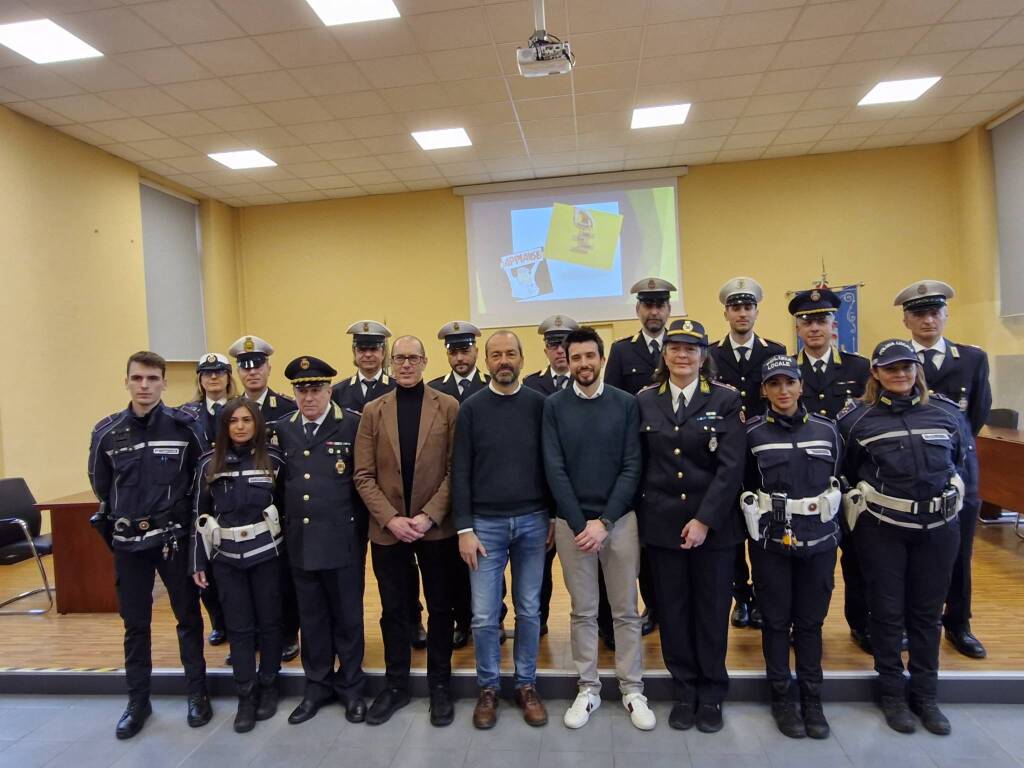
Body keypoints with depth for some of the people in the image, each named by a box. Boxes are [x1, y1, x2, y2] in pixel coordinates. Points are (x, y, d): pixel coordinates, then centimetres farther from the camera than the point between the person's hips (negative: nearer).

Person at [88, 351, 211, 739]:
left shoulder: (185, 426, -8)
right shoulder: (106, 432, 0)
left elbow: (203, 478, 0)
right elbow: (101, 486, 11)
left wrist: (179, 514, 1)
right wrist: (123, 520, 10)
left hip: (175, 539, -2)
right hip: (128, 542, 2)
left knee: (188, 618, 9)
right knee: (135, 624, 13)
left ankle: (197, 694, 24)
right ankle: (138, 701, 28)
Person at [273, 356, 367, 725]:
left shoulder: (354, 424, -7)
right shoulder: (282, 428, 6)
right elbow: (279, 480, 10)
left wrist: (360, 529, -6)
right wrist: (285, 526, 5)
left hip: (343, 541, -4)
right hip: (300, 542, 4)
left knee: (347, 617, 11)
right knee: (311, 618, 17)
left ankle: (350, 686, 29)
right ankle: (318, 685, 34)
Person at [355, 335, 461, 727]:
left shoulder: (448, 406, -2)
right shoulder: (373, 411, 4)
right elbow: (364, 475, 0)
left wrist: (429, 516, -13)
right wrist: (390, 518, -11)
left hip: (437, 528, -1)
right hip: (387, 529, 2)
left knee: (440, 608, 11)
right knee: (393, 610, 14)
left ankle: (440, 685, 29)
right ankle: (395, 685, 32)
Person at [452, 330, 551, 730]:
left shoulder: (539, 404, 0)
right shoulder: (471, 408, -1)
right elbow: (460, 472, -2)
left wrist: (554, 517, 0)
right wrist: (464, 529, -6)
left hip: (533, 521, 1)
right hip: (486, 523, 0)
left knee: (529, 609, 12)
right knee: (484, 615, 4)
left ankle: (526, 684, 29)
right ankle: (488, 687, 25)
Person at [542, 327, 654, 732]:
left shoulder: (626, 403, 0)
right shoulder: (554, 406, -1)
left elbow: (632, 467, -4)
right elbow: (554, 469, -5)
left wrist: (604, 521, -11)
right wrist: (580, 523, -11)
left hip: (620, 519, 0)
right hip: (572, 522, 0)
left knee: (626, 609, 10)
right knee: (583, 611, 11)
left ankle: (632, 689, 25)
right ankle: (588, 688, 26)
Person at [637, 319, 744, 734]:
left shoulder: (726, 399, -3)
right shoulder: (645, 400, 3)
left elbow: (731, 467, -9)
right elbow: (638, 463, 5)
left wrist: (705, 520, -14)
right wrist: (642, 511, 0)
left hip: (713, 522, -1)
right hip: (662, 523, 2)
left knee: (712, 610, 11)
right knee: (672, 610, 11)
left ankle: (711, 694, 29)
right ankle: (684, 691, 29)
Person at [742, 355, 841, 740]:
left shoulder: (826, 429, 2)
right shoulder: (752, 432, -4)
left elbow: (838, 479, 11)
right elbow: (745, 484, 1)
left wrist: (830, 520, 10)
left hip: (819, 540, 2)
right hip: (770, 540, -2)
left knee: (811, 620, 12)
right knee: (776, 620, 8)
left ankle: (812, 699, 27)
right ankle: (781, 698, 24)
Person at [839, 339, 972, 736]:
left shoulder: (947, 412, 2)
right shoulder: (856, 418, -6)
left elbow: (962, 461, 16)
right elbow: (842, 471, 2)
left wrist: (957, 501, 15)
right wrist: (861, 503, 4)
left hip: (938, 528, 3)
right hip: (880, 529, -2)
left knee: (927, 613, 13)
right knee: (888, 612, 8)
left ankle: (926, 695, 29)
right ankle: (893, 695, 25)